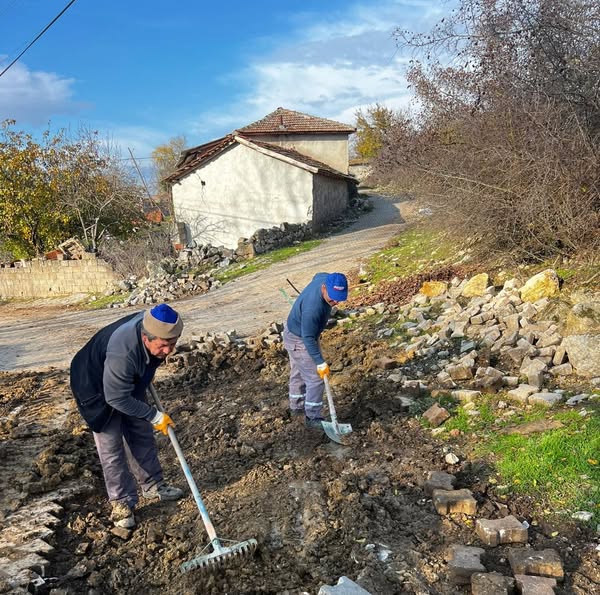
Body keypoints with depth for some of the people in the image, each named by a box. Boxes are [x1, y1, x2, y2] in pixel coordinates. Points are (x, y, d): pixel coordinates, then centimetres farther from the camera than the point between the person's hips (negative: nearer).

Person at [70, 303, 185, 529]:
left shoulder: (154, 324, -24)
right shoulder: (122, 354, -45)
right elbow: (117, 399, -33)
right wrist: (155, 416, -24)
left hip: (130, 384, 7)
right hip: (99, 390, -7)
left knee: (142, 435, 13)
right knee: (111, 447, -2)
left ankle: (152, 485, 29)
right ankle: (121, 502, 13)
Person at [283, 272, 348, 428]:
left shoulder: (326, 278, -17)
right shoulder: (312, 307, -41)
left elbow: (317, 276, 10)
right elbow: (308, 338, -32)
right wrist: (320, 362, -27)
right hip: (299, 340, -9)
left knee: (298, 372, 24)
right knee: (315, 378, -3)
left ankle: (296, 406, 41)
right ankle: (313, 418, 10)